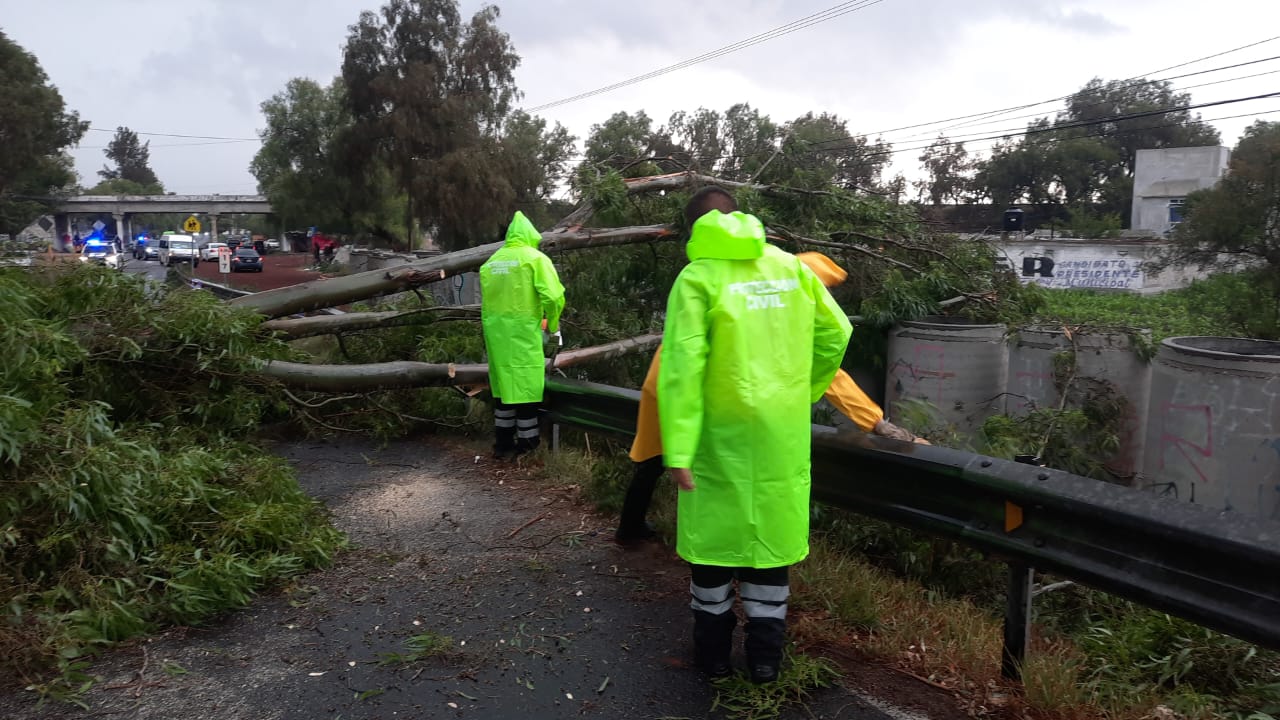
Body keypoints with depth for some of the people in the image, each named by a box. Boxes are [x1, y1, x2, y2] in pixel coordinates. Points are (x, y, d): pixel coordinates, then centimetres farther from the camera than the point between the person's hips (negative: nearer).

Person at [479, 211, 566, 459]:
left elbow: (487, 299, 13)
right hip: (523, 332, -6)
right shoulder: (535, 258, -4)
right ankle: (526, 446, 7)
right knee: (525, 388, 1)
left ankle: (503, 444, 22)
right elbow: (553, 296, -12)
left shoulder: (490, 262, 14)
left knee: (505, 386, 16)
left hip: (495, 332, 6)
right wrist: (553, 326, 2)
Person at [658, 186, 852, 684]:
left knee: (715, 532, 11)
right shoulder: (790, 266, 4)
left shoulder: (698, 277, -10)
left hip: (722, 434, -3)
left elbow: (682, 366, -18)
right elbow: (835, 333, 9)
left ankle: (714, 651, 24)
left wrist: (678, 450, -18)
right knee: (770, 532, 14)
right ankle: (766, 656, 24)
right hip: (782, 436, 4)